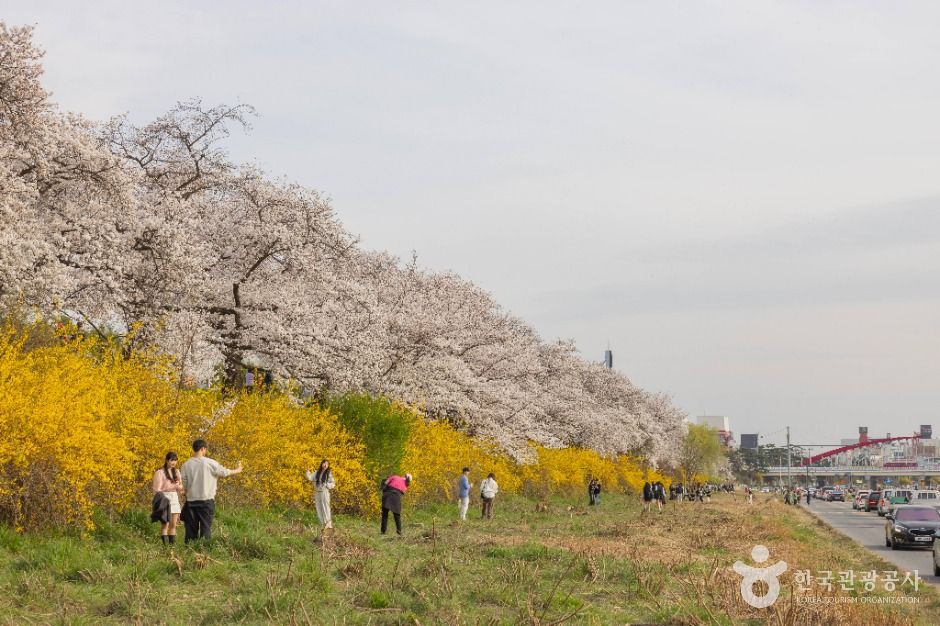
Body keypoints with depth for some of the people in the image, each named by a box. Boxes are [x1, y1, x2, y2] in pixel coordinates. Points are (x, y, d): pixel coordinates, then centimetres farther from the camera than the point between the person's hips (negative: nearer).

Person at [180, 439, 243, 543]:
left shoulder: (186, 465, 0)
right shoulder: (210, 463, -8)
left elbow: (184, 485, 3)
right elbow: (224, 472, 4)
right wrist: (237, 470, 21)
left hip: (191, 500, 3)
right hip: (206, 500, -3)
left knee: (191, 528, 7)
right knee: (206, 527, 1)